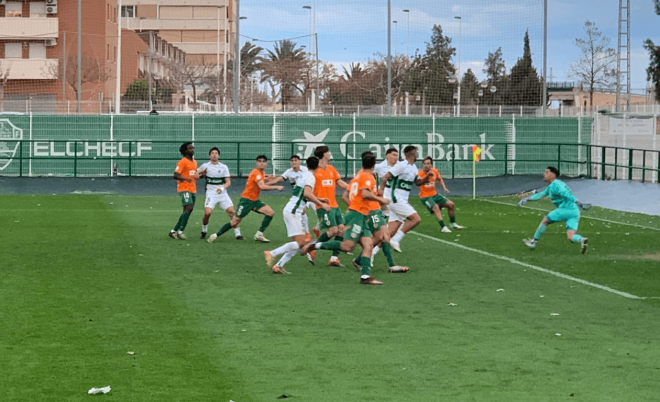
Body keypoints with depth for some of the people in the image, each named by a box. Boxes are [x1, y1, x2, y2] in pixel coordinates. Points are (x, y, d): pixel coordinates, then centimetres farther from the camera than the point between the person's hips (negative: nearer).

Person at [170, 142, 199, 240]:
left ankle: (174, 231, 15)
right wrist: (186, 178, -32)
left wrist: (197, 176, 8)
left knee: (188, 211, 7)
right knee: (188, 208, -21)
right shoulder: (182, 162, -9)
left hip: (193, 190, 9)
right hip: (184, 188, -9)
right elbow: (176, 175, -17)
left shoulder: (194, 162, 16)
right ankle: (180, 231, -18)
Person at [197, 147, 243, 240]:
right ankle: (204, 231, 8)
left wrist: (222, 188, -20)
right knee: (207, 213, -18)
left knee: (231, 211, -10)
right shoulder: (206, 166, 2)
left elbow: (228, 182, 0)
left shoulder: (224, 167, 3)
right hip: (211, 193, -1)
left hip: (222, 193, 1)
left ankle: (237, 233, -3)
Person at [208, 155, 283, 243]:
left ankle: (259, 235, -4)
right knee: (234, 222, -6)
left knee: (270, 212, -8)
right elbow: (262, 187, -31)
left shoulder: (262, 172, 9)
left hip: (255, 200, 8)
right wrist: (276, 187, -25)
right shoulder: (256, 172, -20)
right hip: (246, 200, -8)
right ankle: (216, 235, 9)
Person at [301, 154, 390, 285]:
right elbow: (365, 194, -23)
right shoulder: (368, 177, -7)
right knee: (347, 246, -17)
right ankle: (315, 246, -11)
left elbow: (347, 195, 25)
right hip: (357, 214, -10)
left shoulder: (358, 176, 20)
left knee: (368, 245, -1)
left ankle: (365, 276, -10)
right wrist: (380, 199, -12)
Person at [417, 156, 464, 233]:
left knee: (451, 204, 6)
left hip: (434, 195, 6)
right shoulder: (420, 174, -20)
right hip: (425, 197, -6)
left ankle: (453, 223, 26)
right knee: (435, 207, -31)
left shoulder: (435, 171, -4)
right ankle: (443, 227, -28)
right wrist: (427, 176, -54)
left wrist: (444, 188, 6)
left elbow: (440, 179, 18)